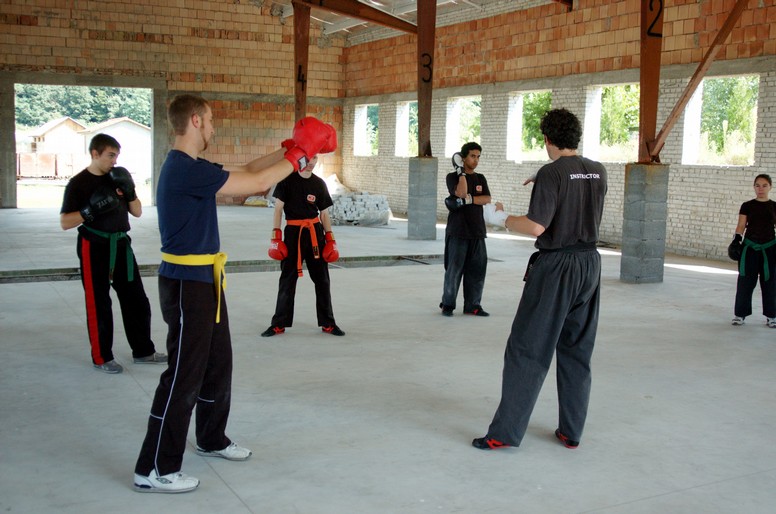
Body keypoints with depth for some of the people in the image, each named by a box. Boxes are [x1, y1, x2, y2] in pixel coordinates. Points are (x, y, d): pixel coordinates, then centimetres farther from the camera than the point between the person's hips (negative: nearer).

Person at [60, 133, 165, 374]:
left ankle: (143, 351, 21)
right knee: (99, 303, 1)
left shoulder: (118, 178, 8)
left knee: (136, 299, 9)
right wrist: (91, 210, -25)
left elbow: (137, 212, 11)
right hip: (94, 248, -6)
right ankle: (102, 358, 13)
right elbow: (64, 222, -10)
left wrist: (129, 191, -7)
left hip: (120, 245, 6)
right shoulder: (78, 183, -8)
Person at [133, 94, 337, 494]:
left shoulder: (190, 167, 11)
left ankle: (212, 440, 38)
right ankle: (154, 470, 5)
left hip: (202, 281, 10)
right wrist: (299, 155, -9)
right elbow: (257, 182, -21)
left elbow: (245, 170, 17)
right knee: (184, 376, -5)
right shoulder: (185, 169, -21)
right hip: (187, 284, -10)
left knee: (218, 364, 20)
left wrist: (289, 149, 11)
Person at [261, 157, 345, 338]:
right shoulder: (287, 179, -3)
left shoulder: (319, 183, 5)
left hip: (315, 232, 3)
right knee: (287, 279, 3)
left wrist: (330, 238, 3)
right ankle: (279, 324, 14)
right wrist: (276, 235, -9)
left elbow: (324, 213, 9)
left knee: (322, 278, 7)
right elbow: (278, 209, -2)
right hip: (293, 232, -3)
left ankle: (327, 323, 18)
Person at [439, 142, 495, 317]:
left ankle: (472, 305, 12)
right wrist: (462, 173, -11)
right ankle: (447, 304, 6)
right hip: (457, 231, -4)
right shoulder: (452, 177, 2)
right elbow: (461, 193, -17)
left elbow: (487, 199, -1)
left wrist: (468, 200, -13)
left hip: (477, 231, 4)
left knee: (477, 269, 3)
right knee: (454, 269, -5)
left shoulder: (480, 178, 15)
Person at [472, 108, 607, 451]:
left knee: (526, 349, -1)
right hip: (589, 263, 7)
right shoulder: (598, 172, 6)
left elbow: (536, 227, -20)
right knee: (577, 350, 13)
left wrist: (500, 218, -5)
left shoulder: (552, 173, -14)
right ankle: (571, 432, 19)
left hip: (556, 267, -6)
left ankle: (506, 432, 2)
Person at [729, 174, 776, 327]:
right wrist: (736, 239, -15)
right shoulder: (747, 206, 2)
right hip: (749, 248, -1)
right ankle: (740, 314, 9)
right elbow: (741, 226, 1)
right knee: (745, 281, 1)